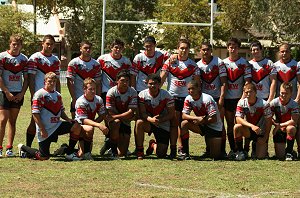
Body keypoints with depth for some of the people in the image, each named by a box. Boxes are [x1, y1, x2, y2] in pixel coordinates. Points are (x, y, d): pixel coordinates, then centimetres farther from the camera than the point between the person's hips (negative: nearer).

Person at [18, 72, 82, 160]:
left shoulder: (58, 95, 11)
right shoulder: (39, 94, -10)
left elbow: (61, 111, 20)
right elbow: (35, 114, -14)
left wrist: (67, 119, -1)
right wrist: (42, 129, -19)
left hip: (57, 125, 6)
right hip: (45, 129, -6)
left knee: (76, 126, -14)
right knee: (44, 157, -5)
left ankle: (70, 153, -2)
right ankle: (23, 148, 22)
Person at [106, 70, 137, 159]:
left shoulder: (133, 92, -8)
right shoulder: (111, 92, -13)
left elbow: (131, 112, -16)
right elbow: (110, 113, -14)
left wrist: (115, 117, -24)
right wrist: (127, 117, -13)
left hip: (125, 124, 2)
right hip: (114, 121, -2)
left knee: (122, 153, -8)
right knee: (116, 122, -41)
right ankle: (113, 152, -23)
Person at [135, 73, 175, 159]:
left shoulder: (166, 95, -12)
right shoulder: (142, 95, -9)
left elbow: (171, 114, -9)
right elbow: (142, 113, -15)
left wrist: (160, 120, -26)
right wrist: (151, 119, -36)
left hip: (163, 125, 0)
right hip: (148, 123, 0)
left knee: (161, 155, -6)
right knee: (139, 122, -37)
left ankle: (153, 145, 35)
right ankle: (140, 151, -20)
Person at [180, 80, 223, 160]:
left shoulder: (207, 99, -23)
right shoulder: (188, 99, -6)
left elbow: (214, 119, -24)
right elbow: (184, 115, -13)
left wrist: (201, 121, -22)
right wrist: (197, 118, -28)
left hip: (214, 127, -5)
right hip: (202, 126, 5)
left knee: (215, 156, -11)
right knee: (184, 124, -23)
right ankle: (185, 152, -16)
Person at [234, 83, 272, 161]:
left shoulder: (264, 104, -16)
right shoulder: (241, 103, -9)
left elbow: (268, 122, -11)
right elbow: (238, 119, -19)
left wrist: (265, 138, -14)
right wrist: (252, 126, -34)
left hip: (261, 133, -1)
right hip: (249, 131, 1)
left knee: (260, 156, -15)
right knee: (237, 127, -32)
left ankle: (255, 146, 23)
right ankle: (240, 151, -13)